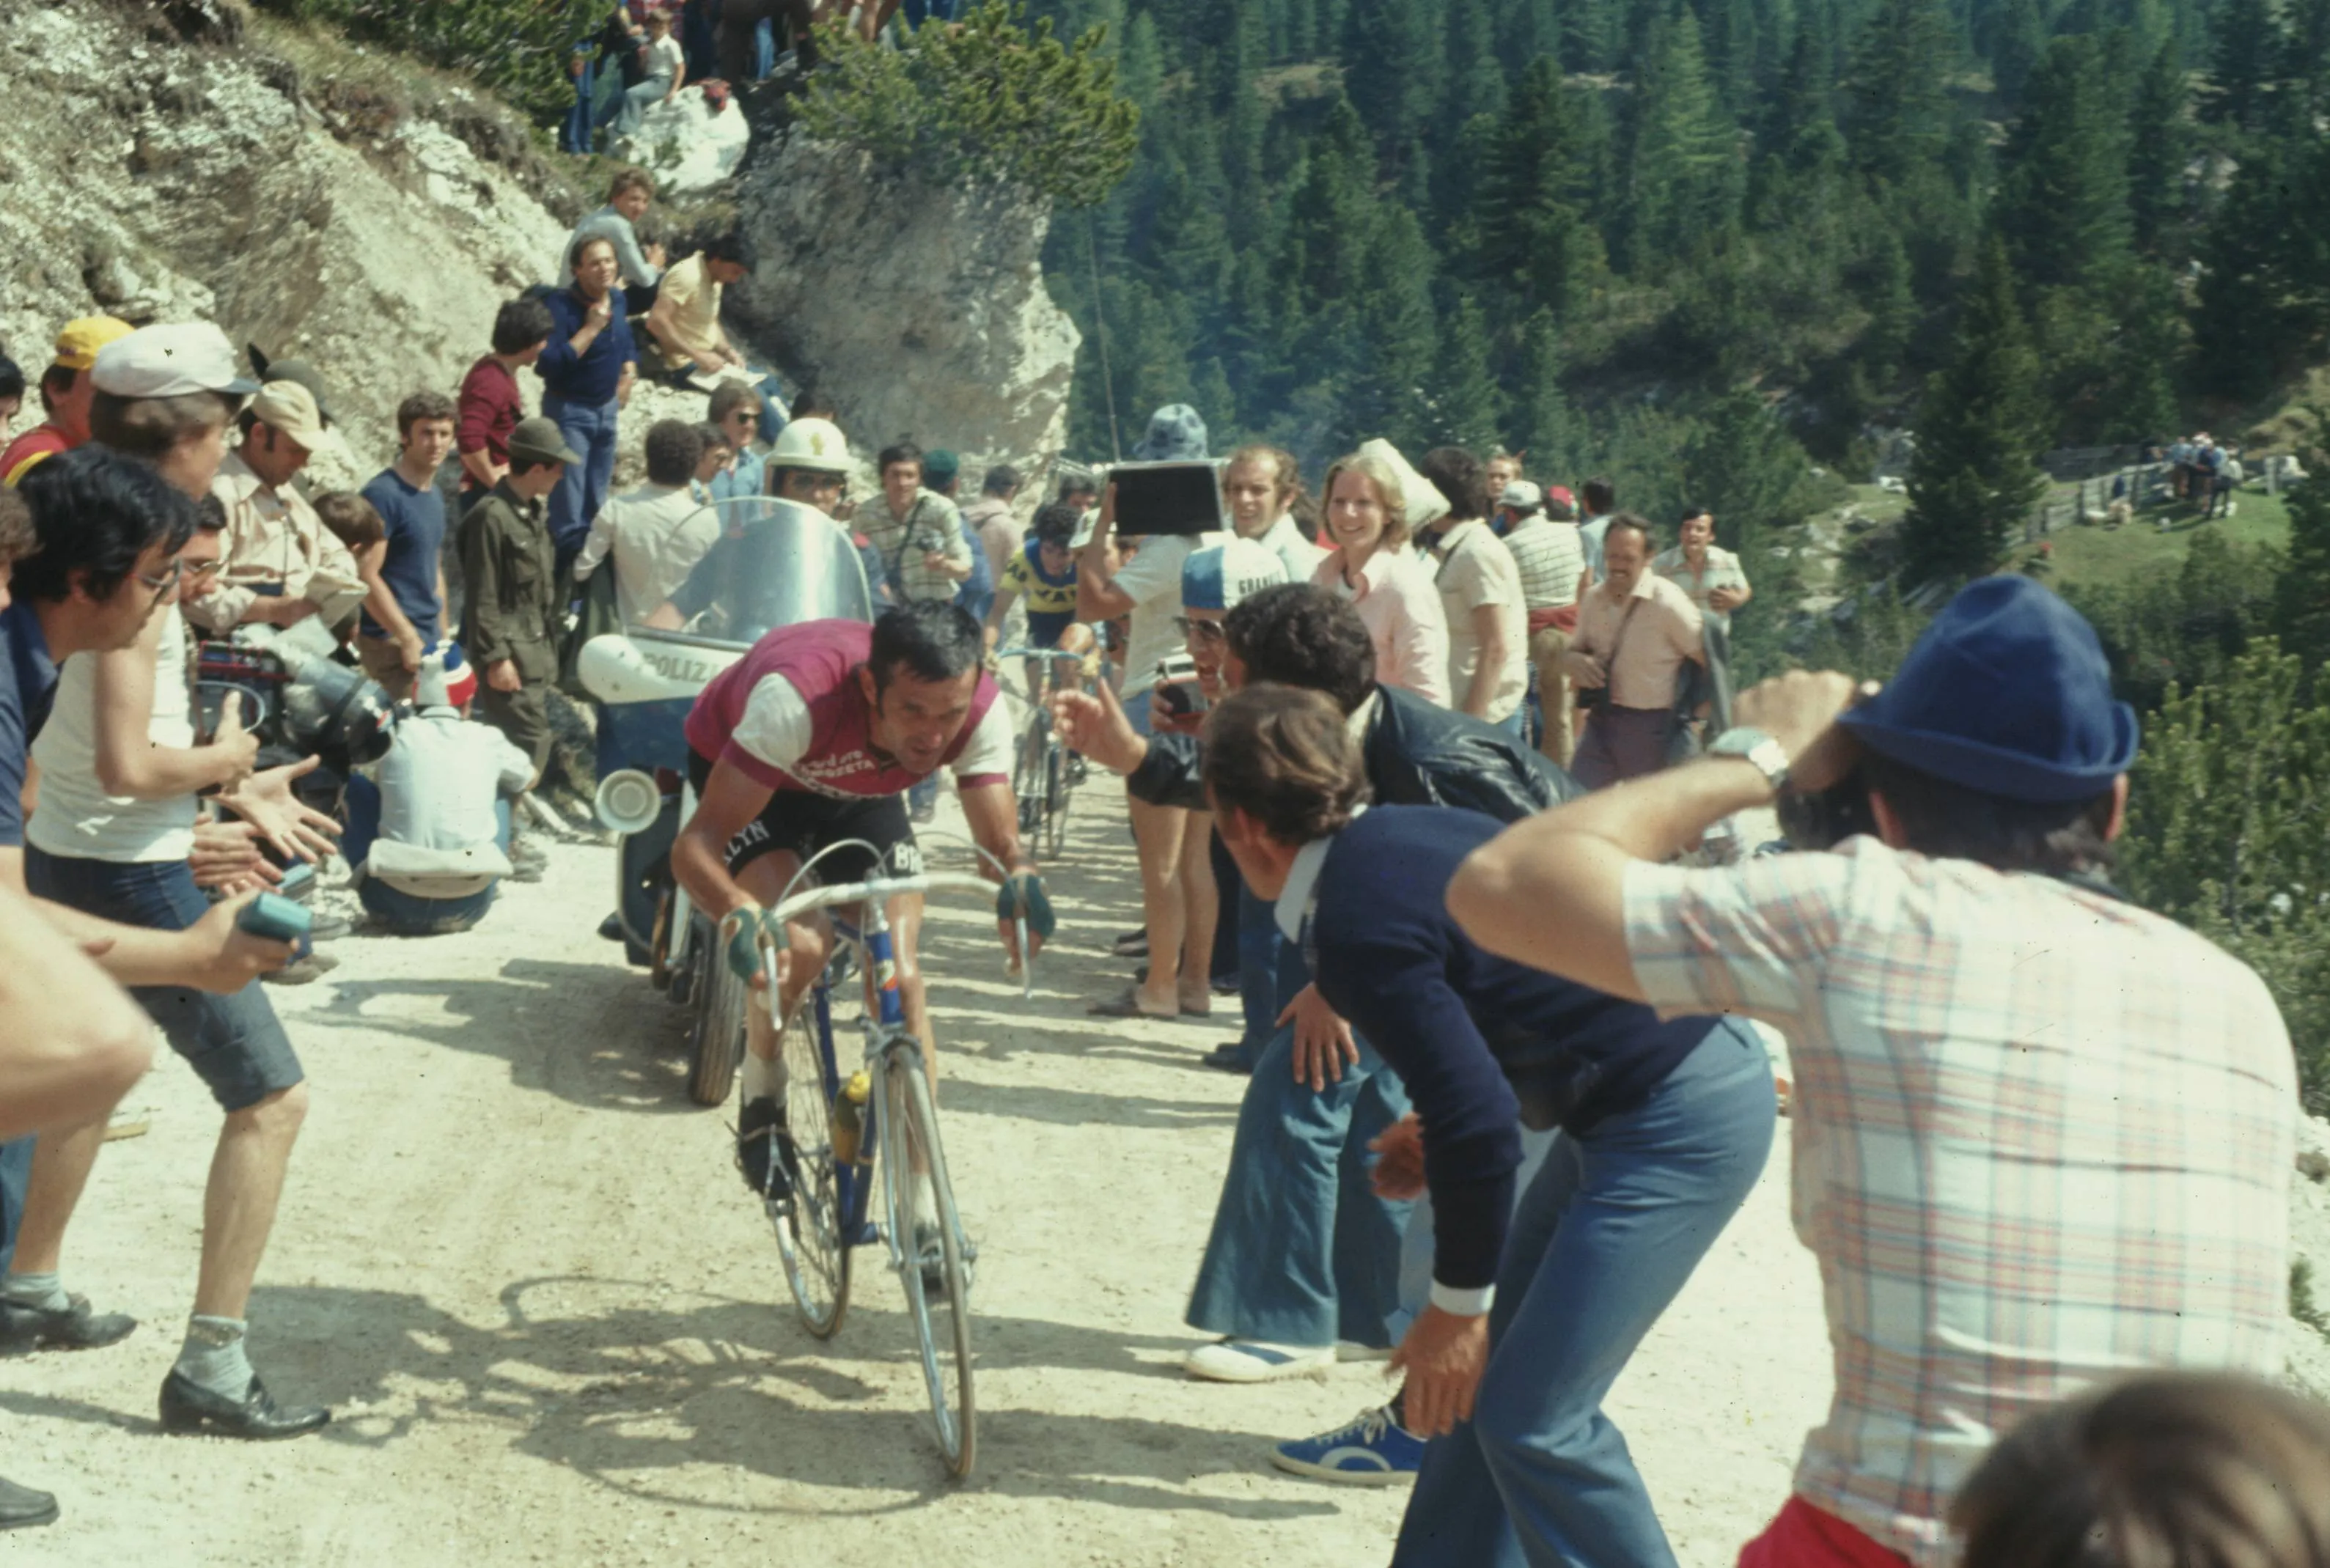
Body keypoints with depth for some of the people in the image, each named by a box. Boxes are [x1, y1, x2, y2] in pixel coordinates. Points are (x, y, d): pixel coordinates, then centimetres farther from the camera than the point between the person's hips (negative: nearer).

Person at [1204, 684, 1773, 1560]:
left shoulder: (1357, 926, -20)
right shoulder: (1408, 832, 6)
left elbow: (1479, 1127, -23)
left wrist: (1457, 1303, -11)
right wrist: (1441, 1127, 14)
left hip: (1684, 1124, -10)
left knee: (1533, 1418, -7)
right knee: (1484, 1373, 15)